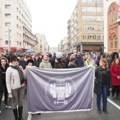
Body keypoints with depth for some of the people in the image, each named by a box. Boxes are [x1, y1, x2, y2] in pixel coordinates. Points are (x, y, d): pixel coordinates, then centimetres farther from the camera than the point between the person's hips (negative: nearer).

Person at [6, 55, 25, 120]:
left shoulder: (19, 67, 4)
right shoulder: (9, 69, -12)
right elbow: (7, 82, -11)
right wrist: (9, 92, -13)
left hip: (21, 87, 5)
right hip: (14, 88, -5)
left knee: (21, 102, 16)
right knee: (15, 103, 9)